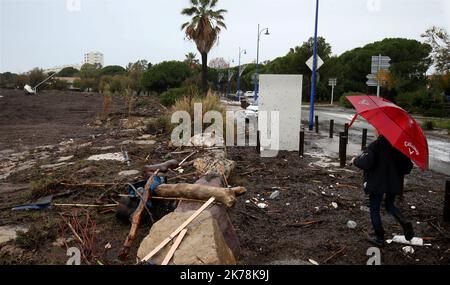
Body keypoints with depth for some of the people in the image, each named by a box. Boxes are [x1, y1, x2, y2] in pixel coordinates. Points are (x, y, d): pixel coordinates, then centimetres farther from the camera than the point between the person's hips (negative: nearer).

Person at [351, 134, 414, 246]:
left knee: (374, 209, 10)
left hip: (377, 184, -5)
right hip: (394, 183, 5)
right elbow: (408, 166, 2)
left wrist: (355, 161, -8)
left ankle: (379, 238, 15)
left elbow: (366, 163, -27)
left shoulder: (375, 145, -18)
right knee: (390, 205, 27)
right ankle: (405, 223, 2)